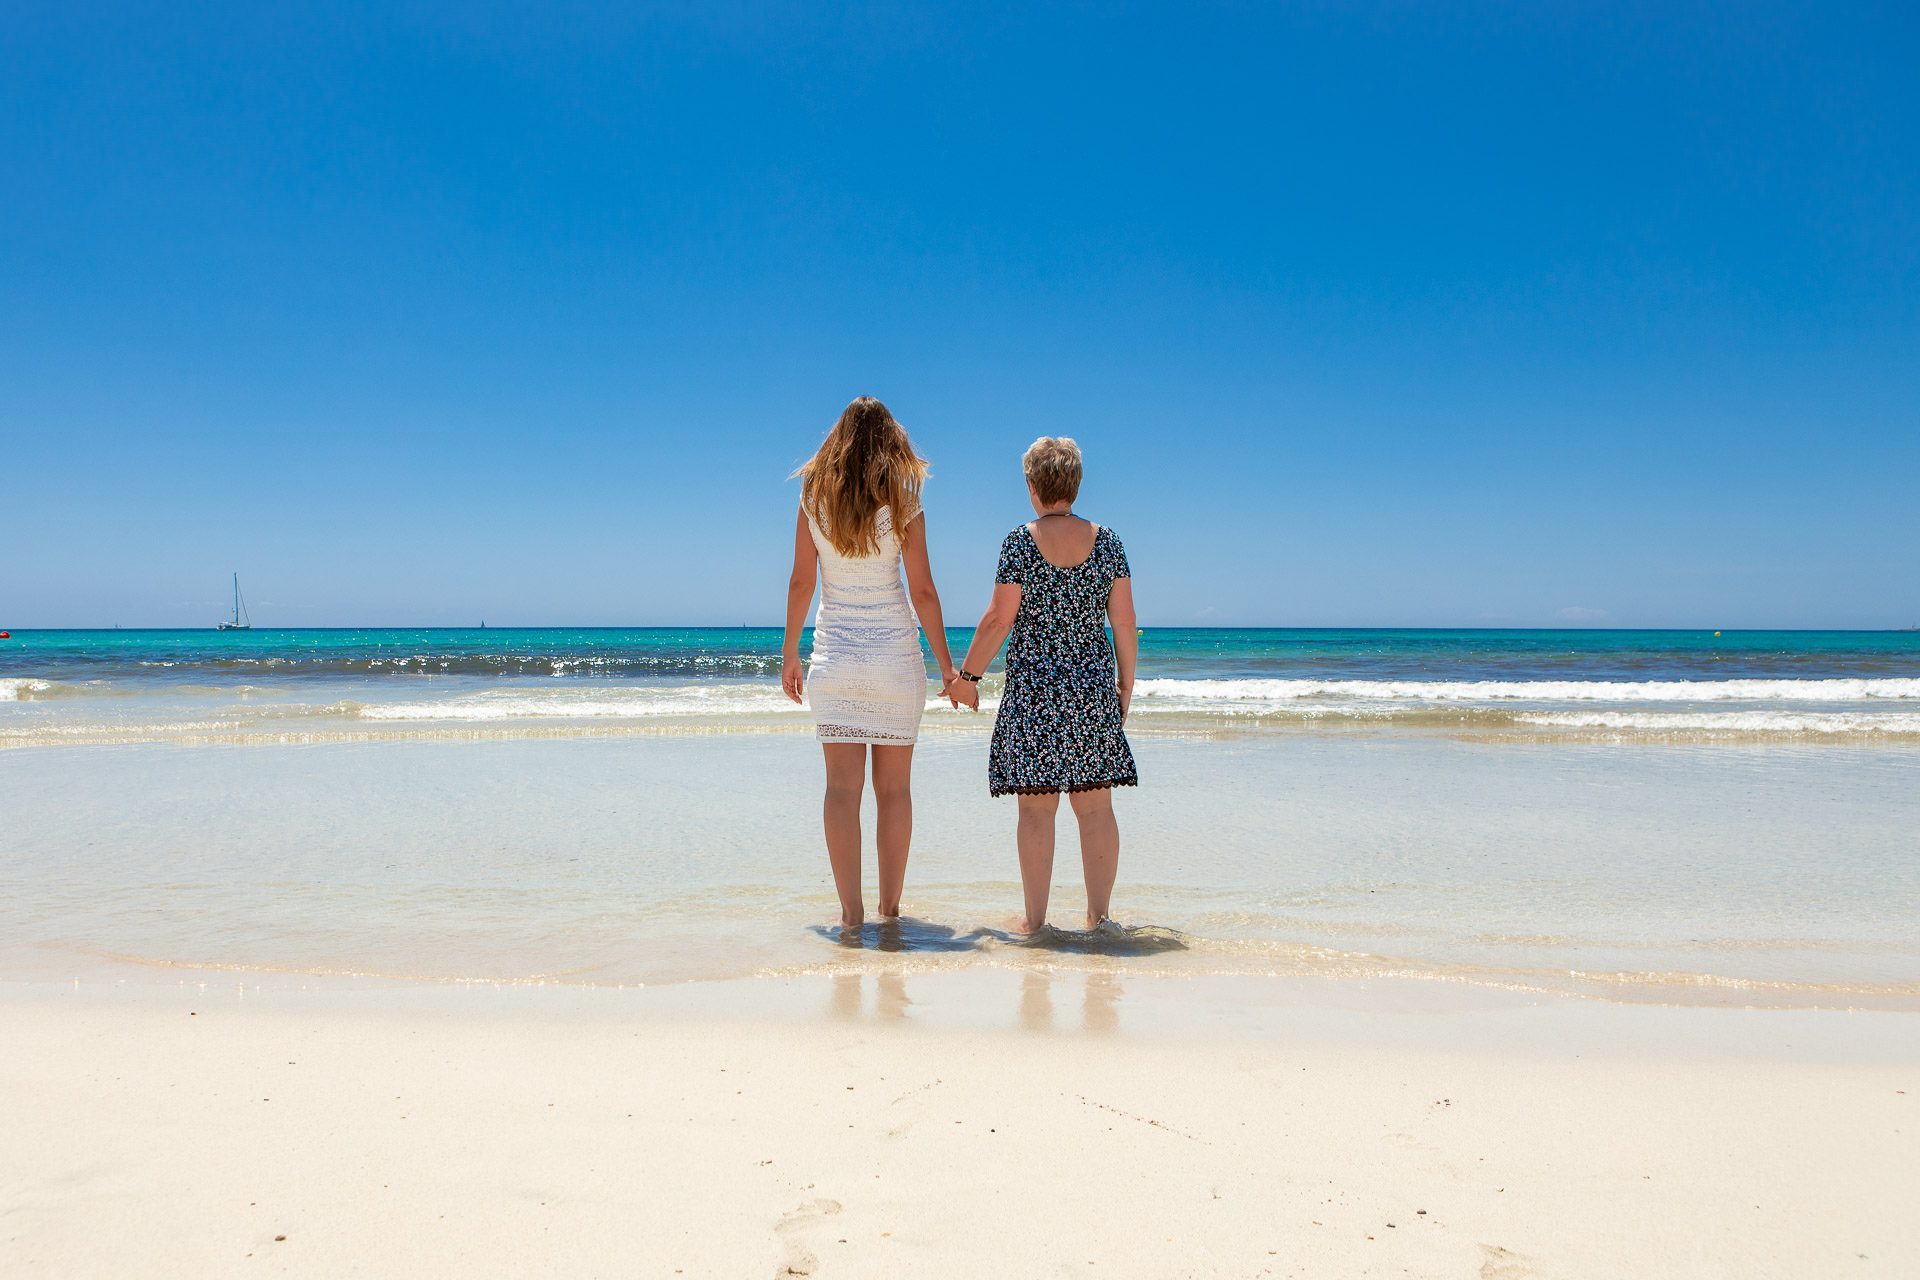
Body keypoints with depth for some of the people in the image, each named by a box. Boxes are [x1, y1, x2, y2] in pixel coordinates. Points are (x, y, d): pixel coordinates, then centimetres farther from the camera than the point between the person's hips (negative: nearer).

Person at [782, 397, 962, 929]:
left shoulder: (814, 500, 1)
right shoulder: (903, 505, -4)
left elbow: (801, 582, 2)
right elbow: (922, 591, -4)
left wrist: (790, 654, 11)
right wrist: (946, 663, 4)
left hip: (834, 654, 1)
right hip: (896, 655, -1)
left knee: (843, 786, 4)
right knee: (894, 787, 8)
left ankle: (851, 910, 4)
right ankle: (890, 907, 13)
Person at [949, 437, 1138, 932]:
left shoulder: (1020, 541, -5)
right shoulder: (1107, 541, 2)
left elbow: (999, 618, -7)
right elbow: (1124, 622, 2)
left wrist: (967, 675, 4)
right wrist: (1126, 684, 13)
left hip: (1032, 687, -2)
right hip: (1093, 686, 3)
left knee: (1036, 805, 3)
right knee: (1096, 804, 8)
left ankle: (1035, 918, 7)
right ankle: (1099, 915, 12)